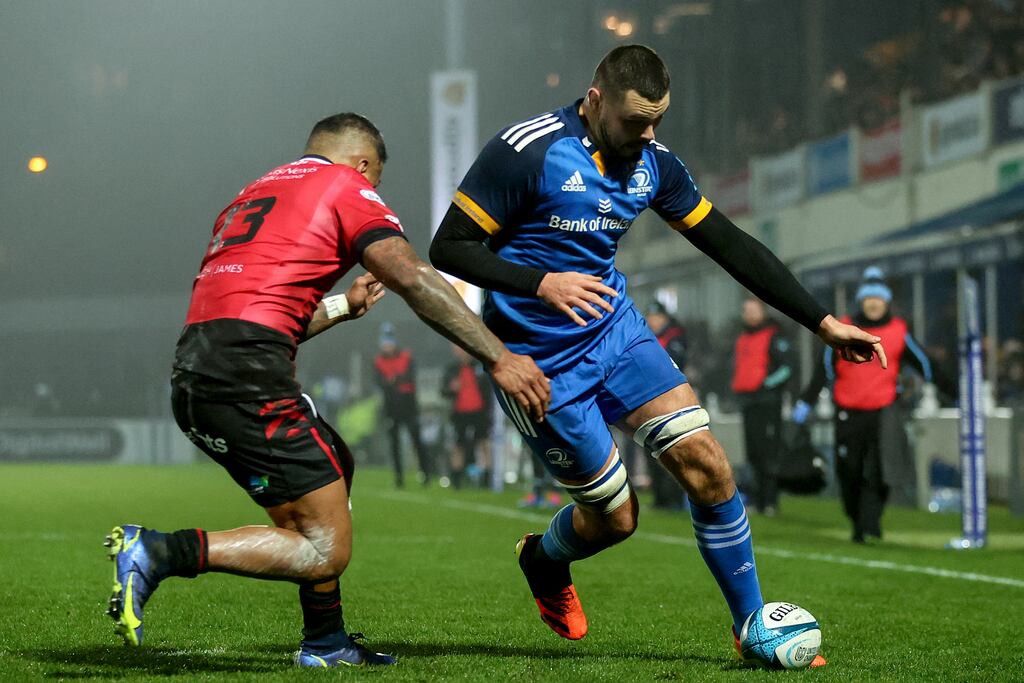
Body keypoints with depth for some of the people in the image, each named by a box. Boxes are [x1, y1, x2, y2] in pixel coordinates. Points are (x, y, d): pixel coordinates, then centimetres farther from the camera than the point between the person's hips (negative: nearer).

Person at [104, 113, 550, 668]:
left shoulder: (251, 196, 31)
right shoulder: (345, 186, 8)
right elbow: (411, 277, -5)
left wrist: (343, 306, 45)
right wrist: (498, 357, -7)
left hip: (191, 377, 9)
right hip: (245, 378, -9)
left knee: (334, 466, 27)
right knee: (325, 553, -7)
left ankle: (325, 643, 25)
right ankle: (157, 552, -17)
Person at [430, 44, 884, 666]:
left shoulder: (653, 162, 0)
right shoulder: (527, 151, -19)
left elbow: (730, 244, 6)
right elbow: (448, 249, -16)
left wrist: (822, 322, 4)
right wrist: (540, 282, -31)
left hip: (615, 331, 5)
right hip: (541, 363, -5)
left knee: (706, 465, -11)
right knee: (615, 516, -1)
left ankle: (755, 628, 3)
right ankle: (544, 561, 36)